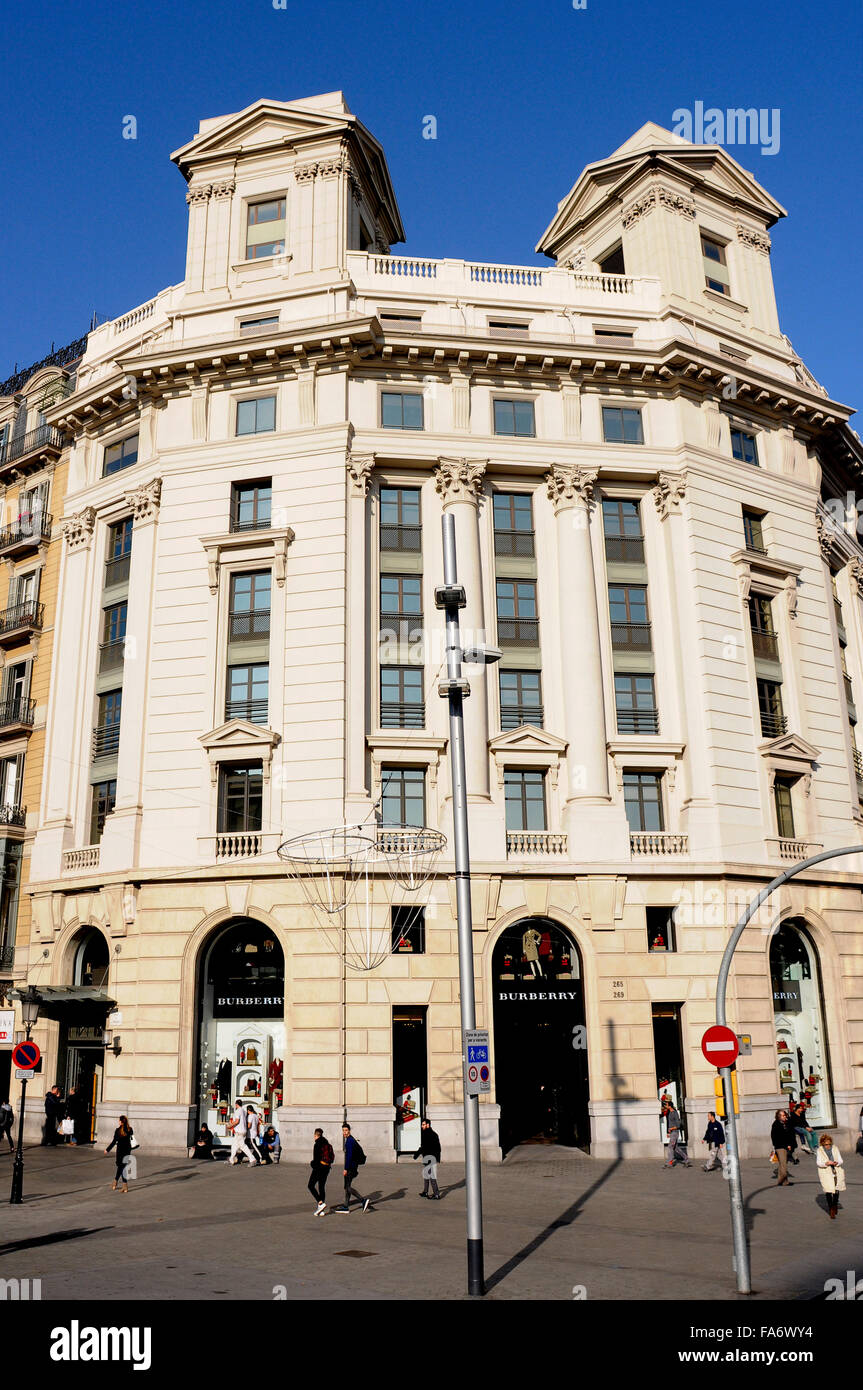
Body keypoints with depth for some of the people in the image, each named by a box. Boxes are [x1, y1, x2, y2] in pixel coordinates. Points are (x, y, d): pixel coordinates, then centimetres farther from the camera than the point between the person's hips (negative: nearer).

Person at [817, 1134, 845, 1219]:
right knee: (829, 1191, -10)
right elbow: (818, 1162, -6)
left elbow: (840, 1160, 4)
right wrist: (826, 1163, -24)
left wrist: (837, 1163, -19)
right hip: (826, 1173, -2)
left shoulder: (835, 1149, 4)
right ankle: (831, 1212, 2)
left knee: (836, 1190, 10)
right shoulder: (820, 1150, -1)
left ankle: (835, 1206, 38)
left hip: (837, 1172, 2)